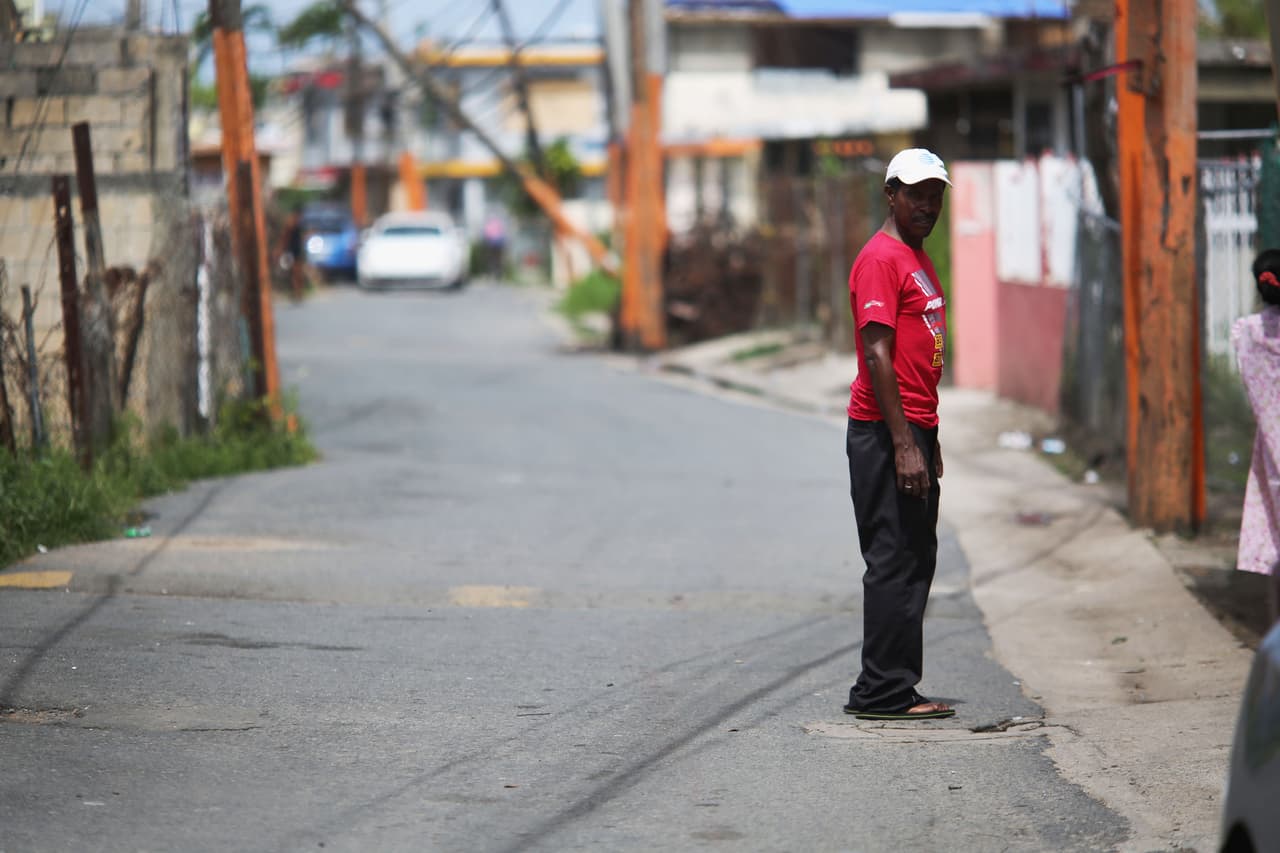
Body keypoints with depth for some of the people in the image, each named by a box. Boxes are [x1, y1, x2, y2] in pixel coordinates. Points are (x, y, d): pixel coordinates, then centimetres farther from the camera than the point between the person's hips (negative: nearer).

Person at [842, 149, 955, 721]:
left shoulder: (919, 259, 18)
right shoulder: (880, 259, -12)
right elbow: (878, 356, -19)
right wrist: (904, 445, -23)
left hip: (914, 431, 10)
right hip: (885, 435, -10)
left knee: (915, 562, 12)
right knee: (895, 564, -9)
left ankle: (897, 689, 16)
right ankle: (882, 693, -6)